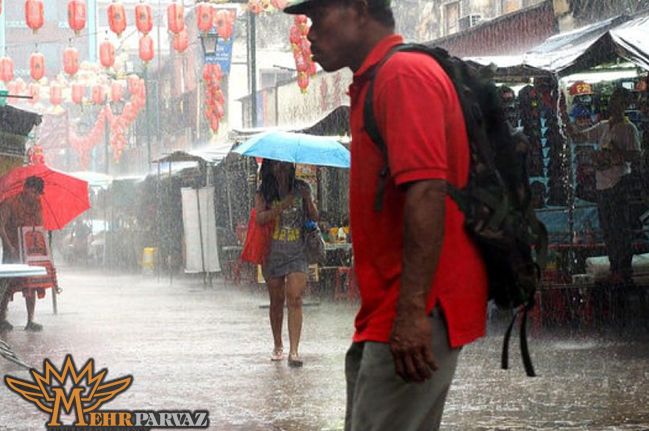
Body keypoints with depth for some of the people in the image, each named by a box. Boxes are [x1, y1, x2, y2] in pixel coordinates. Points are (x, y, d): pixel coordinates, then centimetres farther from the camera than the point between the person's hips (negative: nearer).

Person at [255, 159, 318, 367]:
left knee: (295, 298, -14)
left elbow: (314, 217, 4)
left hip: (297, 251, -1)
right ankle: (278, 346, 25)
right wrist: (283, 205, -21)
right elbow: (260, 217, -11)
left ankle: (294, 351, -20)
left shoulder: (301, 188, 7)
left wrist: (308, 200, -14)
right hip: (272, 253, 1)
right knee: (276, 301, 8)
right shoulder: (264, 191, 4)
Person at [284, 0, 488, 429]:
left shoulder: (404, 74, -11)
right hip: (382, 318, 10)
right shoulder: (375, 82, 21)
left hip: (413, 317, -10)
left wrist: (412, 311, -27)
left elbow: (428, 192, -22)